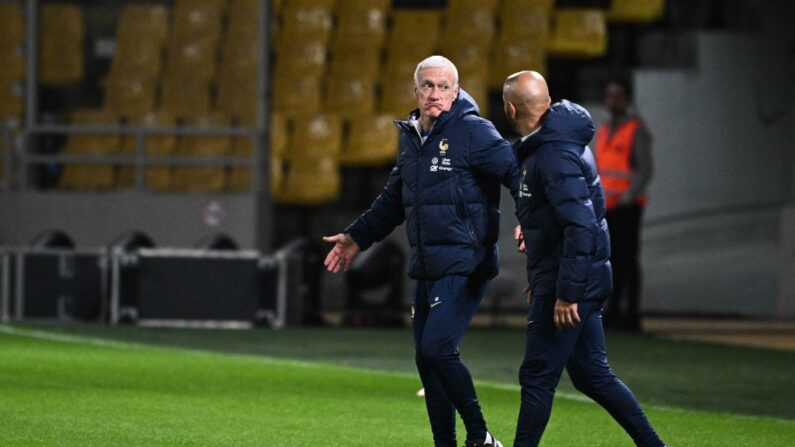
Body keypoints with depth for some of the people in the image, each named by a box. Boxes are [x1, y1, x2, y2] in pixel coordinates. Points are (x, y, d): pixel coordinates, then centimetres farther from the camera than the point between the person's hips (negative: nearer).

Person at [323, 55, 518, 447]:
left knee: (437, 348, -19)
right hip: (427, 268, 8)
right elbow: (393, 201, 29)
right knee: (426, 360, 8)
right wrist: (356, 237, 33)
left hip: (465, 265, -8)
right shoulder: (410, 137, 15)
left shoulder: (473, 132, -9)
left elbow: (515, 172, -14)